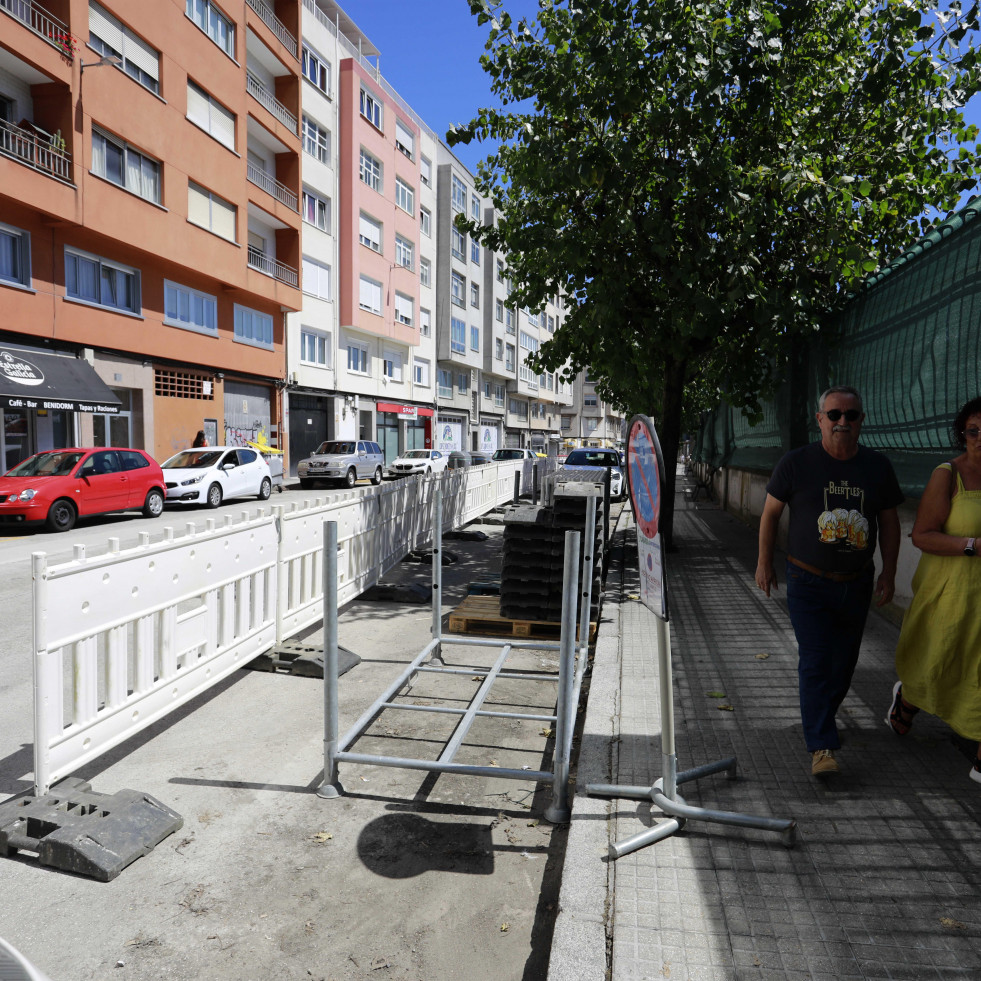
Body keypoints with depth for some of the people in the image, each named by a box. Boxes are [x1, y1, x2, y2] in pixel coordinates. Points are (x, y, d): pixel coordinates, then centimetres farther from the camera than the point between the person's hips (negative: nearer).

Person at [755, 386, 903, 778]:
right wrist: (764, 563, 2)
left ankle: (821, 717, 39)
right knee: (815, 663, -9)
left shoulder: (878, 466, 0)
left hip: (856, 584, 4)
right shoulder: (796, 463, -9)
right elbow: (771, 513, 0)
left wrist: (889, 572, 8)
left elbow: (889, 521, 10)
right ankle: (822, 747, -3)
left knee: (844, 662, 15)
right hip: (808, 582, -4)